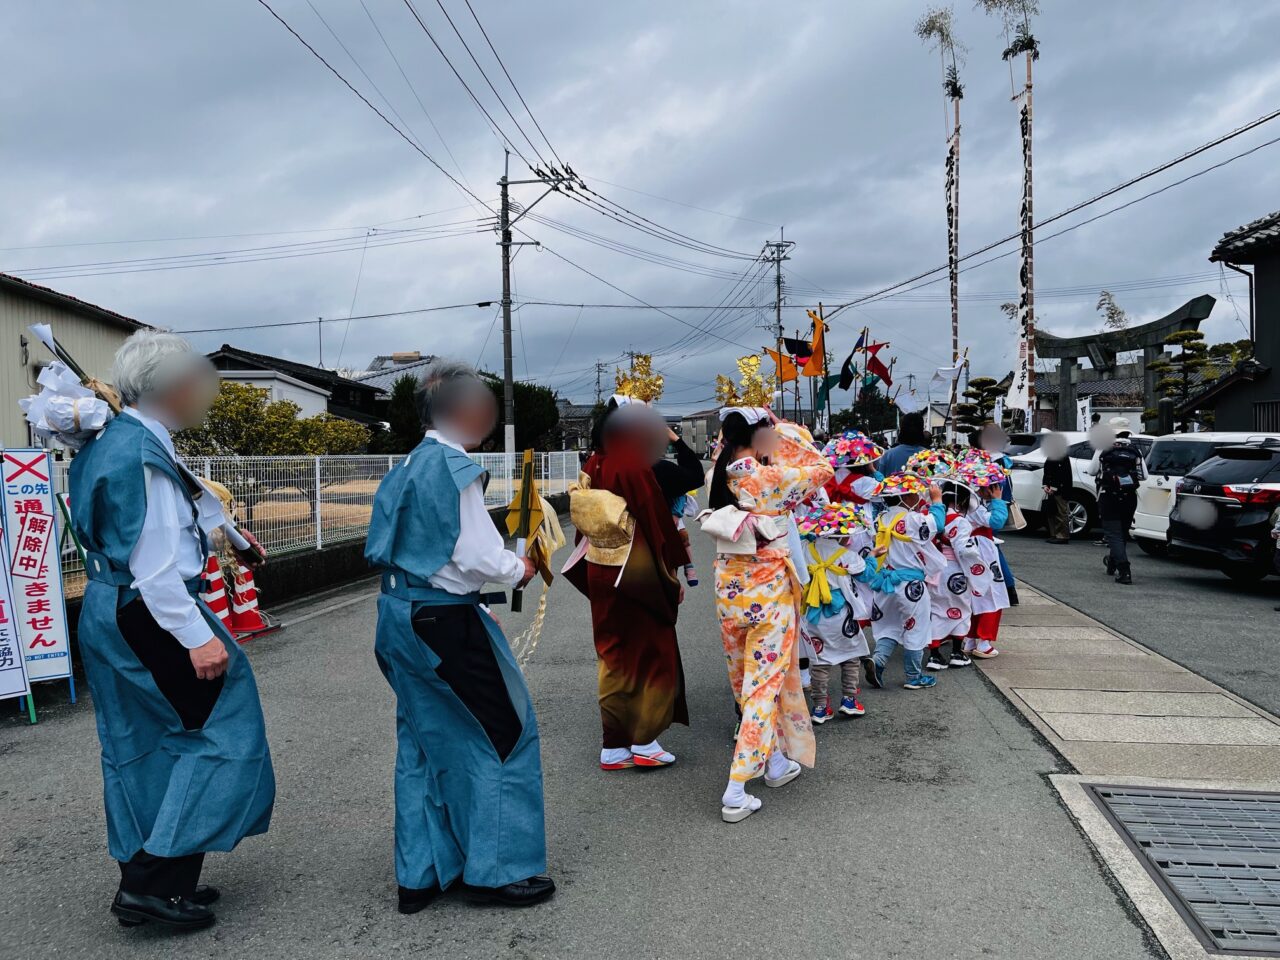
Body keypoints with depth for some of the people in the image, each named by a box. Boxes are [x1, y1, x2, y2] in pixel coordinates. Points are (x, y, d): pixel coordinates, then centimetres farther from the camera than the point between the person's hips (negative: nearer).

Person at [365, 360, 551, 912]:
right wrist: (520, 570, 0)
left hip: (400, 614, 9)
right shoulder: (455, 467, -16)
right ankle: (495, 870, 16)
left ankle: (420, 875, 26)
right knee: (502, 731, 7)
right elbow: (479, 558, -19)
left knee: (422, 741, 16)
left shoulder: (407, 467, 10)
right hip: (445, 621, -9)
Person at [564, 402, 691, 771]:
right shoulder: (639, 471, -20)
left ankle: (614, 746, 22)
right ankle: (644, 743, 15)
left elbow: (585, 525, 6)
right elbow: (659, 528, -15)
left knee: (613, 657, 15)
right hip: (637, 578, -6)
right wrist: (672, 577, -4)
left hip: (600, 574, 6)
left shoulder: (594, 467, -1)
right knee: (652, 655, 10)